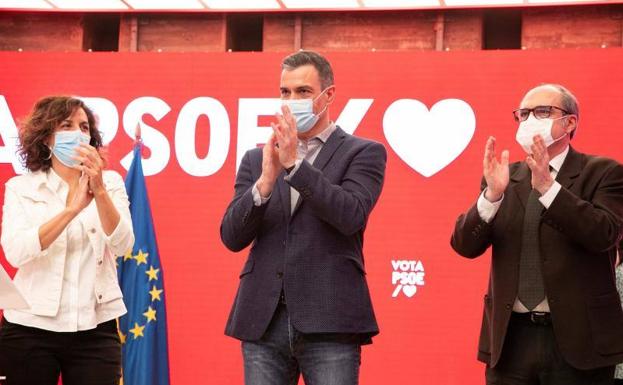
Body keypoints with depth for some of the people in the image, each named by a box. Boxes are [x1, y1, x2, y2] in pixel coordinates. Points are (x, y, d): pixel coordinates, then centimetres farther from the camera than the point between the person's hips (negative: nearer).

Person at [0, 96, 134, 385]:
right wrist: (71, 209, -23)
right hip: (30, 328, -1)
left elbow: (122, 245, -7)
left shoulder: (110, 182, 6)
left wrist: (100, 191, -22)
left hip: (95, 328, 1)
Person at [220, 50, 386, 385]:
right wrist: (265, 182, -10)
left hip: (328, 322, -3)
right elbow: (232, 237, 6)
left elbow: (351, 216, -11)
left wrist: (295, 164, -14)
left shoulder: (362, 153, 6)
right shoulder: (257, 159, 16)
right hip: (263, 322, 4)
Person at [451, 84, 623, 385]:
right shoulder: (504, 177, 10)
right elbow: (465, 245, 1)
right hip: (510, 337, 3)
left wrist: (547, 185, -22)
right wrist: (493, 193, -15)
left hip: (576, 337, -3)